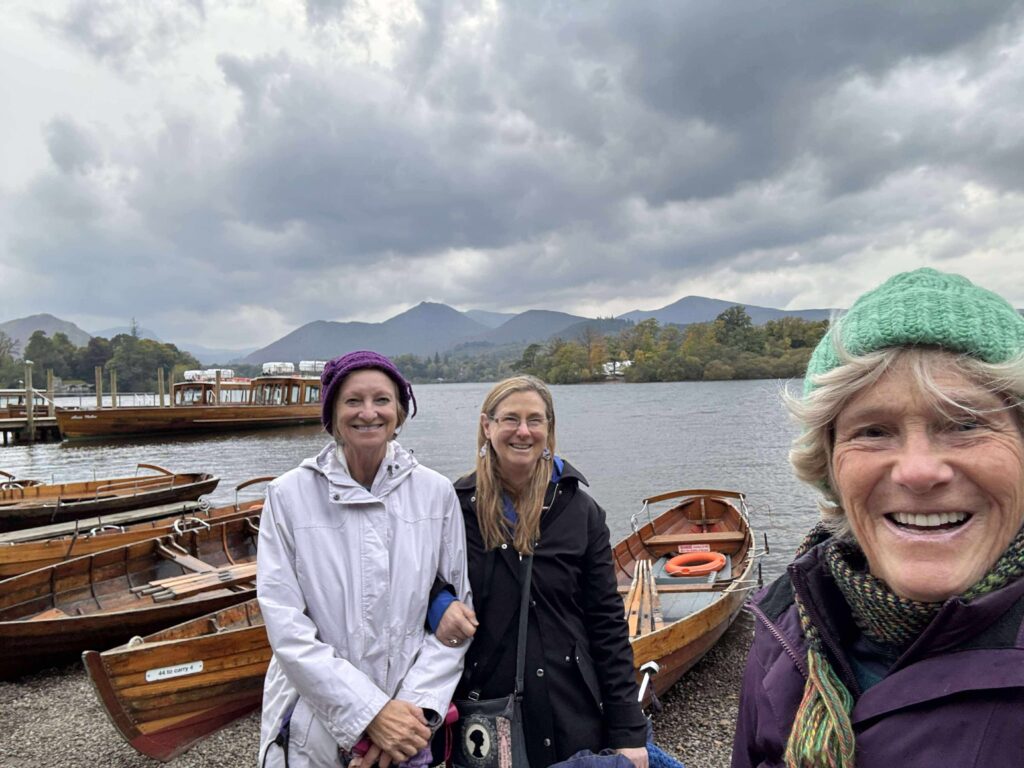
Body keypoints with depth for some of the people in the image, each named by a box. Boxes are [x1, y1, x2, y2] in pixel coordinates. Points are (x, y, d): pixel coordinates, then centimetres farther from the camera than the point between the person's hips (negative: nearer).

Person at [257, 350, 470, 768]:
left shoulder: (435, 492, -7)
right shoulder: (289, 495, -11)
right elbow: (286, 628, -13)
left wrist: (417, 705, -12)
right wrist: (371, 711, -17)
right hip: (315, 728, -1)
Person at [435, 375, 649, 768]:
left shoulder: (580, 511, -4)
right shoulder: (456, 505, -6)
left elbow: (607, 623, -2)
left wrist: (628, 730, -3)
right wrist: (437, 603, -17)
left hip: (571, 718, 1)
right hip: (480, 719, 0)